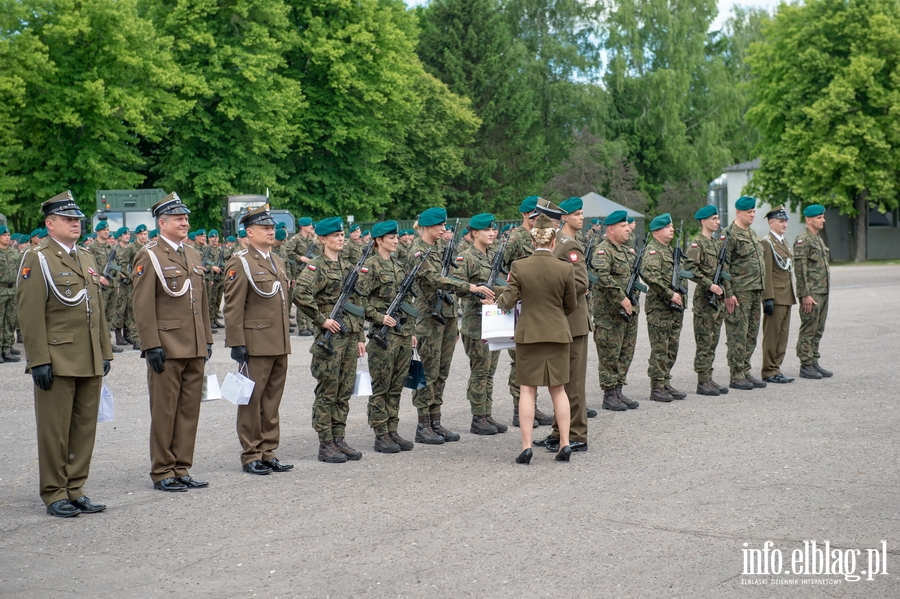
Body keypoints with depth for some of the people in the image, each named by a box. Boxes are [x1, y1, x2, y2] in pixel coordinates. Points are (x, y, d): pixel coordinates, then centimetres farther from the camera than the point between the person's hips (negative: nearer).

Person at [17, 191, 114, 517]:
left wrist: (105, 352, 14)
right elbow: (31, 315, -11)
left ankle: (75, 489, 19)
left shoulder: (87, 259, 16)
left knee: (85, 427, 9)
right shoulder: (36, 260, -6)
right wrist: (39, 361, -16)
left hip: (90, 363, 7)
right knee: (55, 430, 1)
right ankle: (54, 494, 11)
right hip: (56, 362, -7)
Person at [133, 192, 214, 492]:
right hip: (167, 349, -7)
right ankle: (162, 473, 9)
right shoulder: (149, 256, -6)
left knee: (190, 410, 9)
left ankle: (182, 469, 18)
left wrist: (207, 339, 16)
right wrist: (152, 345, -16)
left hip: (194, 349, 7)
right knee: (164, 412, 1)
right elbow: (143, 306, -11)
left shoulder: (193, 255, 16)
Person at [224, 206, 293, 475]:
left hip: (280, 345, 7)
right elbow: (233, 308, -12)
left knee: (273, 400, 11)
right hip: (255, 344, -7)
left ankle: (268, 452, 19)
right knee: (252, 400, 1)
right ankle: (250, 455, 8)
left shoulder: (278, 262, 16)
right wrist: (237, 344, -17)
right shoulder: (240, 263, -8)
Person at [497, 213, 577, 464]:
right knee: (558, 389, 12)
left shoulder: (519, 266, -10)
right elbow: (571, 306, 4)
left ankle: (526, 447, 2)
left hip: (528, 333, -1)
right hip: (558, 334, 1)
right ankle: (564, 444, 13)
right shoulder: (565, 269, -7)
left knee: (527, 390, 5)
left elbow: (508, 301, -7)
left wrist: (498, 301, 15)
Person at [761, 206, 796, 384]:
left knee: (783, 335, 11)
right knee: (771, 335, -3)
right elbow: (766, 272, -17)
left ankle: (776, 368, 17)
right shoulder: (767, 242, -11)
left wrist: (791, 295, 19)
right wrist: (768, 298, -21)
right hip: (775, 297, -9)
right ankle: (769, 372, 1)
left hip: (786, 297, 9)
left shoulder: (783, 242, 18)